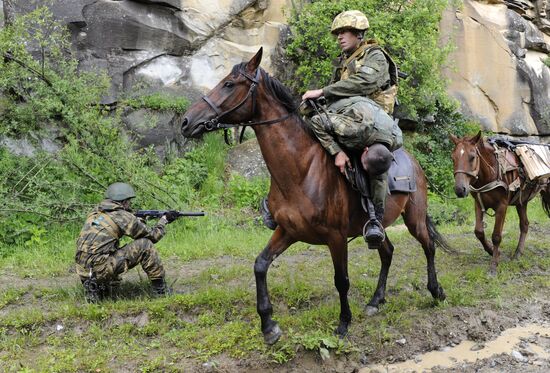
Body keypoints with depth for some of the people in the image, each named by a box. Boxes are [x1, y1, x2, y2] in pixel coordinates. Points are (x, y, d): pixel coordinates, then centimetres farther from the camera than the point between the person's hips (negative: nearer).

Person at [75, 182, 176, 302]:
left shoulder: (95, 212, 16)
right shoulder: (123, 216, -5)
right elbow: (152, 236, 5)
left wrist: (139, 222, 32)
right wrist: (163, 221, 24)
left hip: (83, 271, 8)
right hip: (100, 269, -7)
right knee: (145, 245, -1)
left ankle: (94, 288, 11)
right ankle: (160, 289, 6)